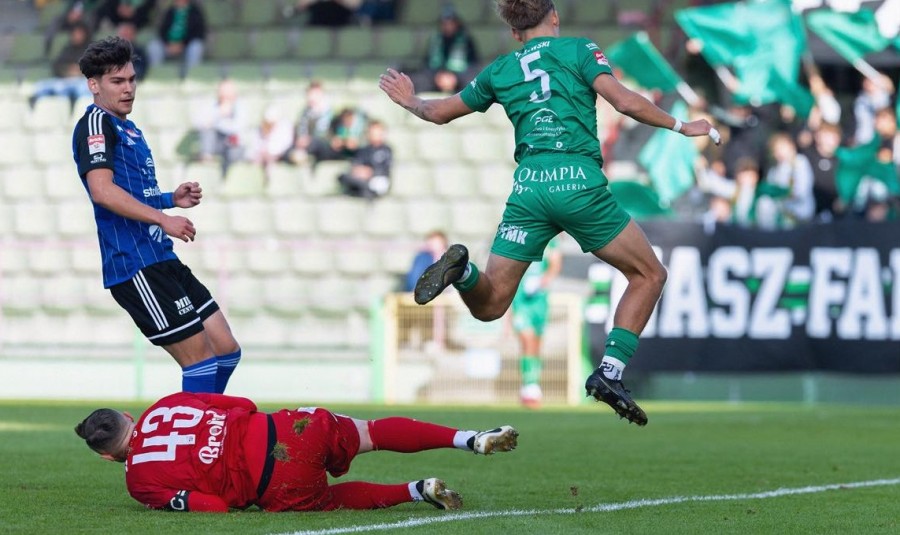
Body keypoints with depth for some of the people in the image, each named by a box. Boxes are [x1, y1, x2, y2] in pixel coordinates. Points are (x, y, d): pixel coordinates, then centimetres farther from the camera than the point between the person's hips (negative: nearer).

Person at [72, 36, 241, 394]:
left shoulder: (129, 129, 22)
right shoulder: (96, 123, -8)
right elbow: (102, 191, -21)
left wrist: (172, 199, 15)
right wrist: (164, 219, -22)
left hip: (162, 261, 10)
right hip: (135, 267, -10)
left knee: (226, 349, 9)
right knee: (200, 355, -12)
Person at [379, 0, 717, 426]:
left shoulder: (499, 70, 20)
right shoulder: (578, 50, 9)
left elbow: (439, 112, 31)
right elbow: (624, 101, -5)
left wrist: (410, 101, 51)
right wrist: (680, 126, 6)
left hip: (527, 186, 3)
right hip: (578, 182, -3)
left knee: (487, 306, 9)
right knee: (649, 275, 14)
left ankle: (462, 269, -26)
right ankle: (610, 371, -3)